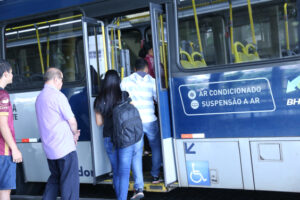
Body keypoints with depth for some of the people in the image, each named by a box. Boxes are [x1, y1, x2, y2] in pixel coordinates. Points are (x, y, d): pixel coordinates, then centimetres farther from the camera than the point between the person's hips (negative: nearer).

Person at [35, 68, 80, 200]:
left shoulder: (39, 97, 14)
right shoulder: (57, 95, -13)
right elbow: (71, 120, -13)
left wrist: (73, 133, 13)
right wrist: (75, 133, 8)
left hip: (49, 148, 8)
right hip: (65, 147, -8)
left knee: (54, 178, 21)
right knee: (70, 182, -1)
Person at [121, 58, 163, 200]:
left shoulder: (126, 81, 3)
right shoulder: (151, 81, 2)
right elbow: (158, 99, 4)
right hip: (150, 120, 0)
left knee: (136, 154, 0)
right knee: (156, 147, 24)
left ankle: (138, 188, -6)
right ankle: (155, 176, 33)